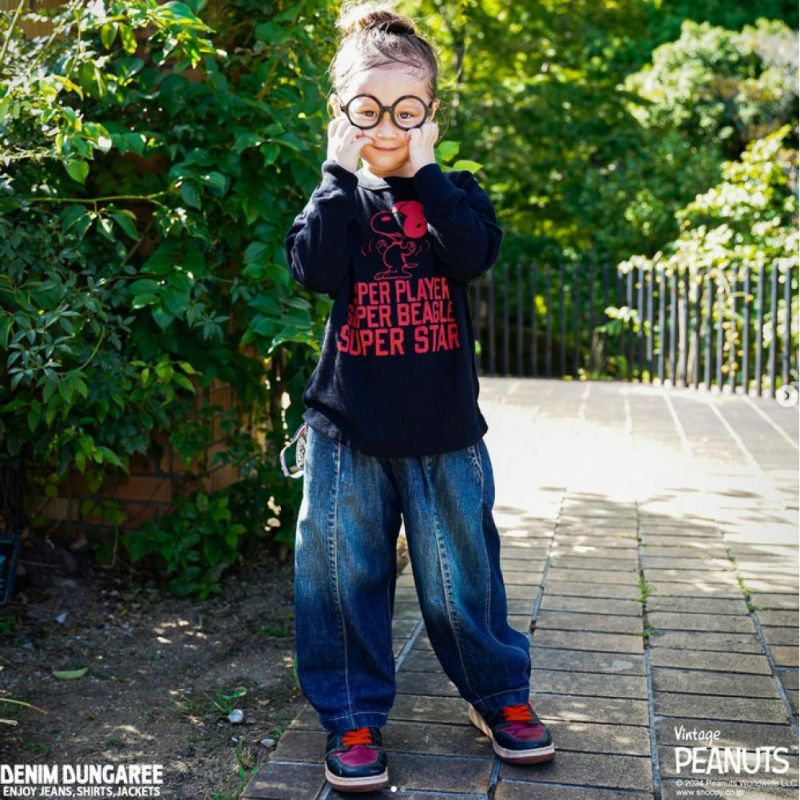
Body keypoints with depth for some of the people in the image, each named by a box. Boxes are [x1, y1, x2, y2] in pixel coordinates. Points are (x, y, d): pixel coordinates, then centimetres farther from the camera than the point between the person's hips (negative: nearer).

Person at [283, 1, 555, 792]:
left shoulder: (453, 193, 6)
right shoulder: (336, 195, 5)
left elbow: (474, 254, -17)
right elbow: (314, 267, -15)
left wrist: (422, 170, -14)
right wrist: (342, 172, -14)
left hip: (444, 429, 0)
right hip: (349, 428, 0)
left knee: (463, 571, 10)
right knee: (345, 574, 5)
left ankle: (498, 692, 31)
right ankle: (354, 714, 22)